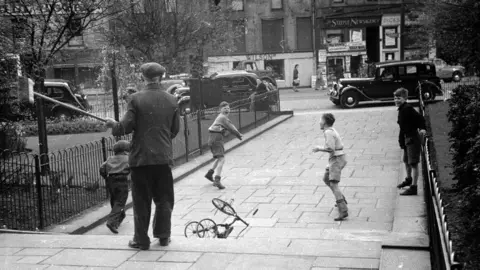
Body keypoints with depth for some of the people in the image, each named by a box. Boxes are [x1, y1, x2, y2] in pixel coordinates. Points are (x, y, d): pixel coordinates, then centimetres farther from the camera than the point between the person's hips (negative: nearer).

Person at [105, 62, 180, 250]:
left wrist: (113, 125, 12)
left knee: (141, 200, 8)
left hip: (141, 157, -2)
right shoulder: (171, 100, 1)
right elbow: (175, 130, 7)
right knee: (164, 199, 16)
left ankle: (141, 240, 14)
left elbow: (126, 127, -10)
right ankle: (163, 235, 23)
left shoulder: (136, 99, -9)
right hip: (164, 156, 3)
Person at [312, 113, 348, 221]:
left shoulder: (328, 132, -17)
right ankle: (341, 200, 28)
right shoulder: (332, 130, 14)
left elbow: (331, 149, -23)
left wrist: (319, 149, -9)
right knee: (326, 179, 24)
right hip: (338, 158, 10)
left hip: (336, 160, -10)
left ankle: (343, 211, -24)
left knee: (334, 185, -16)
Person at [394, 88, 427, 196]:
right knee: (406, 161, 26)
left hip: (413, 139, -10)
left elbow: (420, 118, -23)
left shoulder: (408, 108, -18)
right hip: (407, 139, 10)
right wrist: (401, 140, 13)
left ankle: (413, 187, -1)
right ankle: (409, 179, 48)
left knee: (413, 164, -5)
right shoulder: (401, 110, 10)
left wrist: (422, 128, -36)